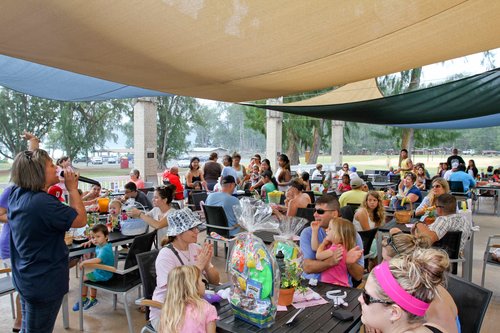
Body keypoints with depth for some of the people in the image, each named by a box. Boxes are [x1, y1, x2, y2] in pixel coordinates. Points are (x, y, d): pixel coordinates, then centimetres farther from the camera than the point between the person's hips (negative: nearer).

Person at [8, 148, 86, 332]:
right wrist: (72, 188, -15)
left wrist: (33, 141, 7)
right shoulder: (43, 203, -30)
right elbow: (81, 220, -22)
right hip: (43, 283, -9)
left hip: (24, 279, 9)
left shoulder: (15, 194, -3)